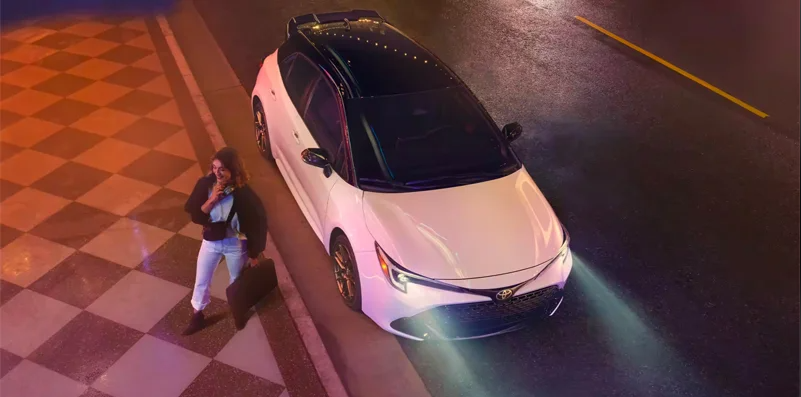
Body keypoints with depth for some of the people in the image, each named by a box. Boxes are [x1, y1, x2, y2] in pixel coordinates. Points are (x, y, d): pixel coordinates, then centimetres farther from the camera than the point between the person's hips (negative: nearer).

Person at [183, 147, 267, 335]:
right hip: (210, 241, 3)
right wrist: (212, 200, -32)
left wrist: (254, 254, -9)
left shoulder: (243, 193, -24)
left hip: (235, 244, -2)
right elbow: (195, 216, -14)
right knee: (201, 281, 18)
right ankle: (197, 316, 41)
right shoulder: (205, 184, -16)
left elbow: (257, 223, -15)